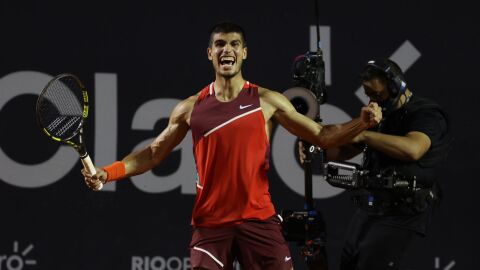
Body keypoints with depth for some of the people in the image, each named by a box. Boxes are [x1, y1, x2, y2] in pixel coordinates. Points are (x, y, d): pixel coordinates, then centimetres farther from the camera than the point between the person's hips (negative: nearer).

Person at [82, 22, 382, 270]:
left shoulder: (267, 101, 3)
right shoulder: (191, 108, 6)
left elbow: (322, 136, 4)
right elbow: (153, 153, 13)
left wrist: (362, 123, -12)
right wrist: (108, 173, 1)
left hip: (259, 219, -1)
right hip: (211, 223, 1)